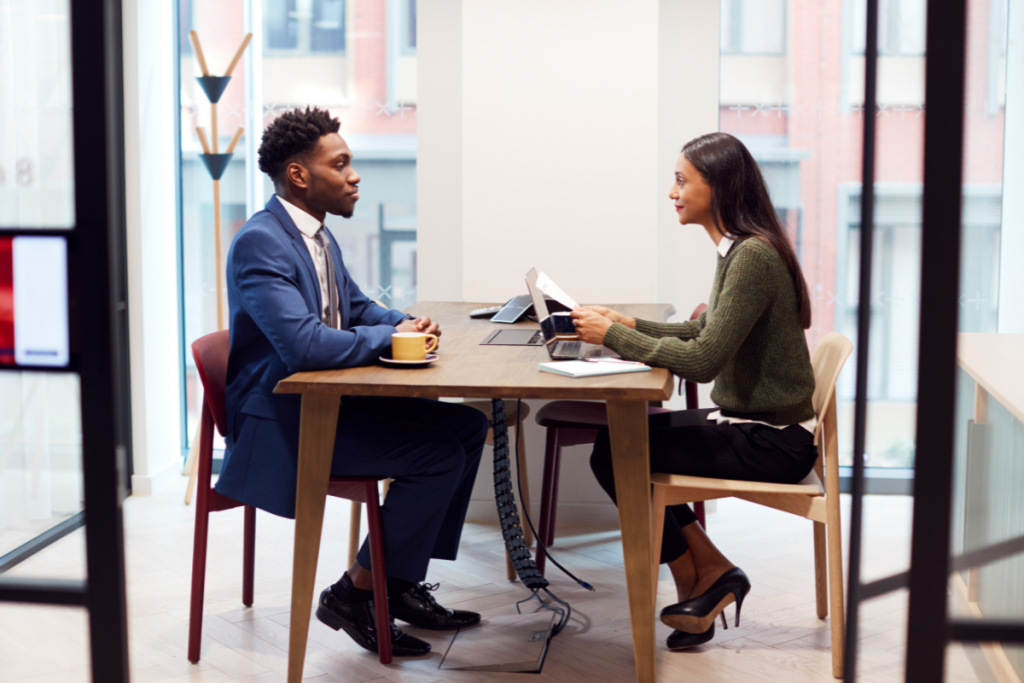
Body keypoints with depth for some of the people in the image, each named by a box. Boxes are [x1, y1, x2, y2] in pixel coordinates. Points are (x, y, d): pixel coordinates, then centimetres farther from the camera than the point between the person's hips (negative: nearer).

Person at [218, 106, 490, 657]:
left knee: (468, 426, 7)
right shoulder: (259, 242, -20)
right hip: (279, 421, -10)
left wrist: (405, 323, 2)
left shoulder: (318, 235, 11)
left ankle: (404, 581, 11)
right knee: (438, 454, -20)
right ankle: (355, 593, -5)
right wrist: (391, 337, -18)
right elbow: (304, 344, -31)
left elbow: (356, 306, 25)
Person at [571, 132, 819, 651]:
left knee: (614, 455, -9)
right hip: (749, 422, 10)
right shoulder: (738, 250, 9)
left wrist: (615, 337, -18)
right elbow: (704, 333, 16)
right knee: (620, 436, 9)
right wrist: (629, 325, 6)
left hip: (771, 442, -10)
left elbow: (704, 359, -26)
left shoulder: (753, 257, -22)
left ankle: (697, 583, 10)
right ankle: (711, 575, 12)